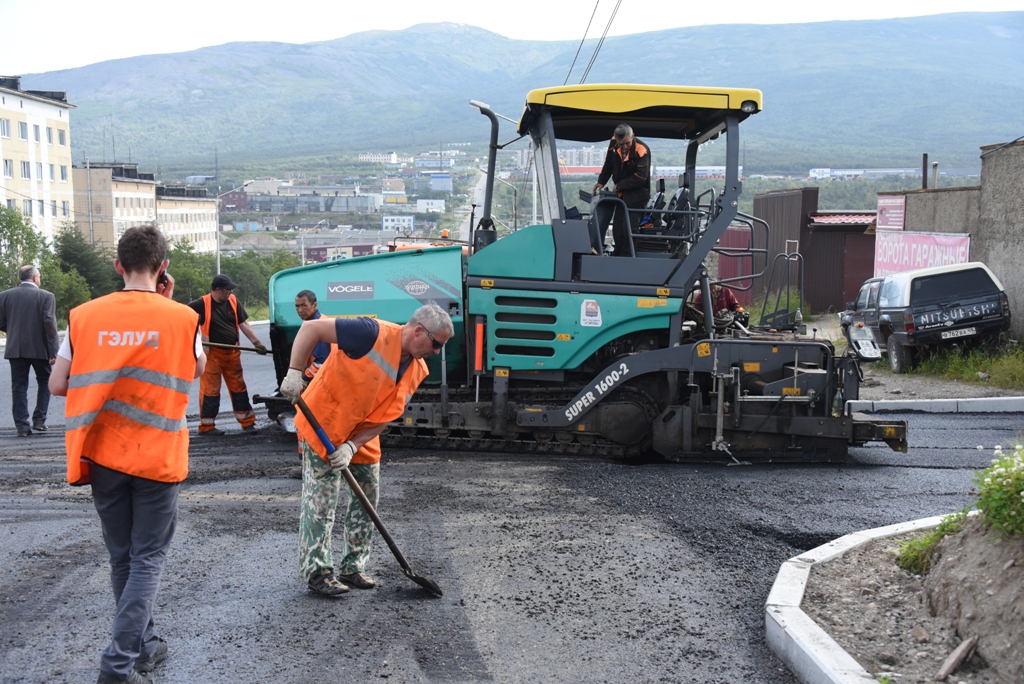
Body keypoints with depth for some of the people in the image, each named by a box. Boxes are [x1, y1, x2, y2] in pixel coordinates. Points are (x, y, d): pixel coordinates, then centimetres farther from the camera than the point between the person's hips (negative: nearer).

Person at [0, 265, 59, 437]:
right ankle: (39, 420, 9)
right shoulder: (46, 296, -7)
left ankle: (22, 426, 3)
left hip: (15, 348, 2)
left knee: (19, 387, 6)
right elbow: (49, 323, -13)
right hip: (39, 348, -2)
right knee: (45, 382, 16)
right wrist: (53, 350, -11)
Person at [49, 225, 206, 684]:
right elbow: (197, 368, 11)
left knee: (122, 558, 17)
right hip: (158, 457, -2)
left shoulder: (85, 316, -4)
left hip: (103, 456, 3)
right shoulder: (181, 318, -8)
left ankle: (145, 646, 30)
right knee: (147, 559, 7)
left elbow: (57, 385, -1)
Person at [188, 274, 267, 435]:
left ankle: (247, 421, 18)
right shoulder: (202, 304, -12)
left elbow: (243, 323, 5)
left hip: (232, 352, 5)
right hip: (212, 353, -5)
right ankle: (206, 426, 7)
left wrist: (256, 342, -3)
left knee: (239, 387, 10)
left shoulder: (233, 301, 2)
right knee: (210, 389, -2)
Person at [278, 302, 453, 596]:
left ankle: (352, 567, 24)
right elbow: (311, 328, -24)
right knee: (320, 502, -4)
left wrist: (352, 446, -16)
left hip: (363, 437, 8)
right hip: (323, 425, -8)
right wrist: (295, 373, -31)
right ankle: (317, 572, 8)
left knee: (366, 498, 11)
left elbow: (386, 417, -4)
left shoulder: (417, 371, -3)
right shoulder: (373, 334, -26)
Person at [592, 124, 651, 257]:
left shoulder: (642, 150, -22)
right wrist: (601, 182, 7)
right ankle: (617, 256, 22)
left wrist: (620, 186, -14)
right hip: (621, 194, 6)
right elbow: (608, 165, 14)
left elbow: (640, 178, -21)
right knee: (617, 228, 10)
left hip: (636, 195, -6)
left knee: (628, 230, -11)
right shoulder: (613, 145, -5)